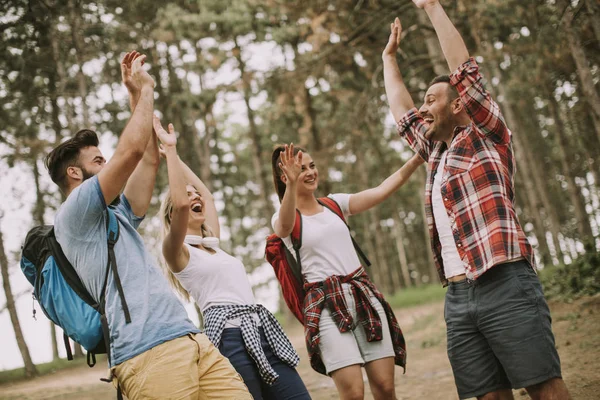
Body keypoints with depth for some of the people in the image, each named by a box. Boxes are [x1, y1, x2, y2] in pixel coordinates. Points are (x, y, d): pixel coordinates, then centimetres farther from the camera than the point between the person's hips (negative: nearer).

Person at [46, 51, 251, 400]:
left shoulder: (117, 216, 27)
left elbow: (149, 159, 28)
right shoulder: (74, 214, 2)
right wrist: (145, 89, 7)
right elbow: (130, 151, -6)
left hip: (192, 340, 8)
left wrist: (138, 96, 28)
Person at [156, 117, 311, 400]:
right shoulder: (177, 252, 2)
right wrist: (169, 149, -7)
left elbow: (207, 195, 34)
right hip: (230, 337, -7)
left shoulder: (212, 244, 24)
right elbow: (181, 204, -16)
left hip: (263, 332, 8)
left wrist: (175, 156, 33)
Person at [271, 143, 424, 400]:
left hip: (364, 295, 4)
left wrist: (418, 158, -4)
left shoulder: (334, 203, 14)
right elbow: (285, 225, -24)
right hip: (327, 305, -4)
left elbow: (382, 191, 5)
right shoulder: (284, 219, 1)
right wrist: (292, 184, -42)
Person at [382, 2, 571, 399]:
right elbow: (402, 111, 36)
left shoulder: (487, 136, 5)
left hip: (505, 285, -6)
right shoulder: (437, 152, 24)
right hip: (458, 296, 7)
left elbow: (464, 68, 0)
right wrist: (390, 57, 44)